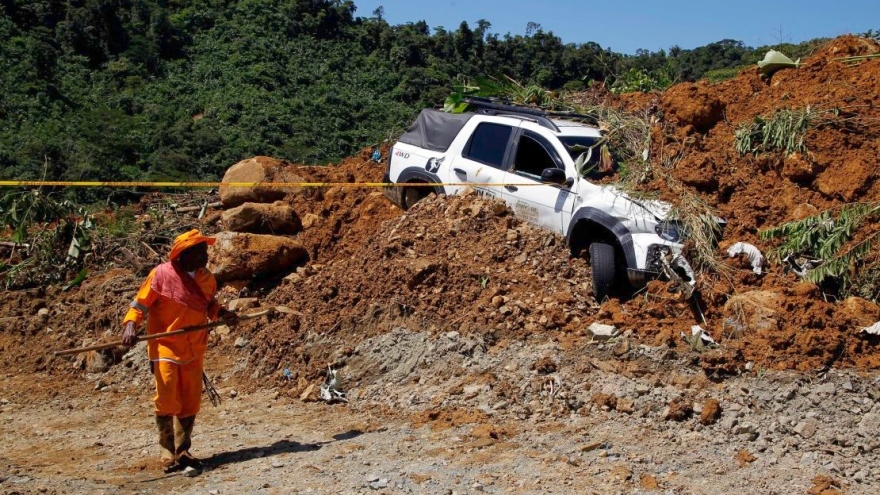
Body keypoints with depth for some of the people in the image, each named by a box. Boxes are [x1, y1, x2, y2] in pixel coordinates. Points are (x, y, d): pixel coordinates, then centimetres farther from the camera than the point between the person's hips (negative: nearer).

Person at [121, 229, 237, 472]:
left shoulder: (207, 278, 5)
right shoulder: (162, 275, -11)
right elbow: (140, 303, -7)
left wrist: (222, 313, 0)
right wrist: (130, 325, -23)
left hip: (194, 350, 5)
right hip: (166, 347, -5)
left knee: (190, 402, 8)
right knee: (167, 400, -9)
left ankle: (183, 450, 20)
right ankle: (168, 452, 6)